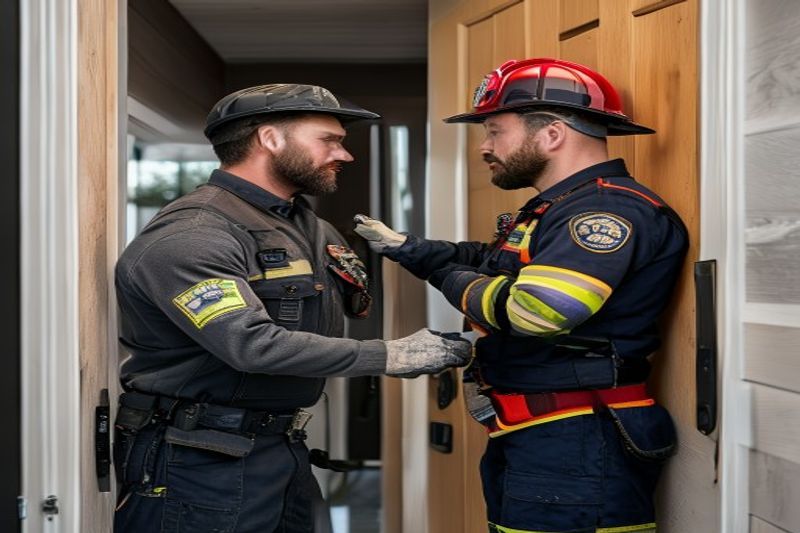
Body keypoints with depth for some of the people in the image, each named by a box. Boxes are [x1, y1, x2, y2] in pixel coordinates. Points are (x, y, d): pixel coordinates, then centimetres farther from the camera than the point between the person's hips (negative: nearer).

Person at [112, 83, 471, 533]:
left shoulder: (315, 230, 12)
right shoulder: (190, 237, -18)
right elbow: (253, 344, -28)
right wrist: (389, 356, -23)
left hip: (286, 451, 9)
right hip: (201, 461, -8)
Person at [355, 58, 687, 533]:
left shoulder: (611, 209, -19)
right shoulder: (556, 209, 17)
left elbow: (533, 311, -31)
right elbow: (487, 262, 30)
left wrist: (457, 283, -11)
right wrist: (401, 246, 24)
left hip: (574, 454, -10)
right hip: (526, 442, 10)